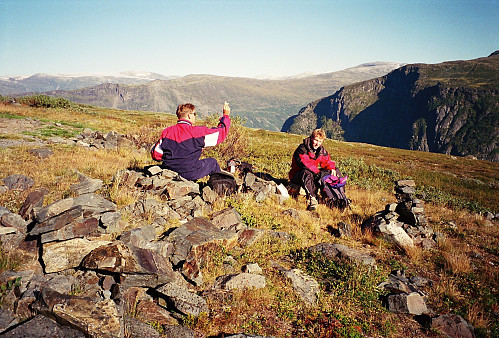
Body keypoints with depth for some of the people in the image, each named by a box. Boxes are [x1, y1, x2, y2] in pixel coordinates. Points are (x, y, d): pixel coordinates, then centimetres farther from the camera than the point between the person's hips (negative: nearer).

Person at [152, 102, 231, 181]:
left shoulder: (166, 131, 0)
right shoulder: (198, 131, -13)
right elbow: (221, 133, -3)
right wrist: (226, 115, 13)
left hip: (168, 172, 5)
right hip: (189, 174, -5)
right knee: (212, 162, 20)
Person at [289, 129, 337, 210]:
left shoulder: (321, 151, 6)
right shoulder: (302, 149, -17)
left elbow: (327, 161, 13)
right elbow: (305, 164, -29)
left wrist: (332, 168, -11)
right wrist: (317, 172, -35)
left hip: (312, 174, 7)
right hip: (296, 175, -6)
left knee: (328, 173, -11)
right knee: (307, 173, -40)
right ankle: (312, 198, -51)